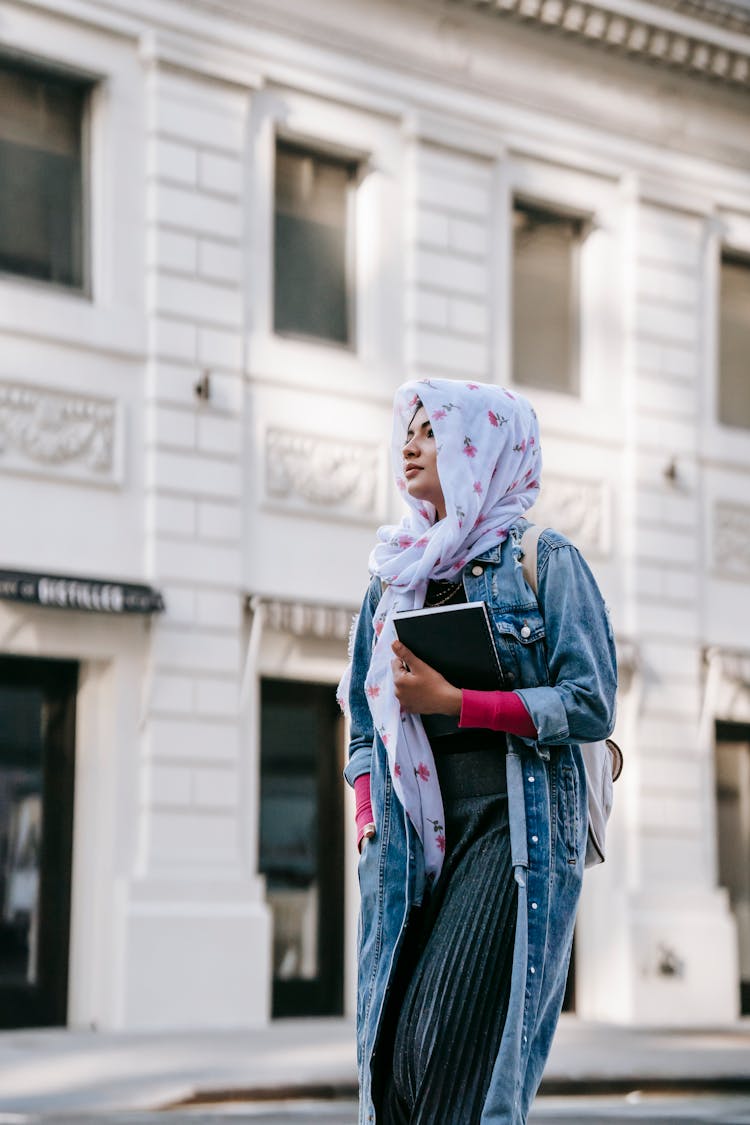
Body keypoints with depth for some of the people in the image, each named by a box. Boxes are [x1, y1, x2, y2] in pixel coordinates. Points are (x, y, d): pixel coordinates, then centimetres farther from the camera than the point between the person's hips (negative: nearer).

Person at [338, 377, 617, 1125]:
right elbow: (363, 711, 20)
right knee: (390, 1048, -2)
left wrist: (453, 701, -14)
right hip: (410, 834, 5)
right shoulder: (397, 572, 16)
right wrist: (367, 812, 5)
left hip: (512, 824, -5)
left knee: (450, 1047, -16)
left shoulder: (545, 563, 0)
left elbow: (591, 705, -8)